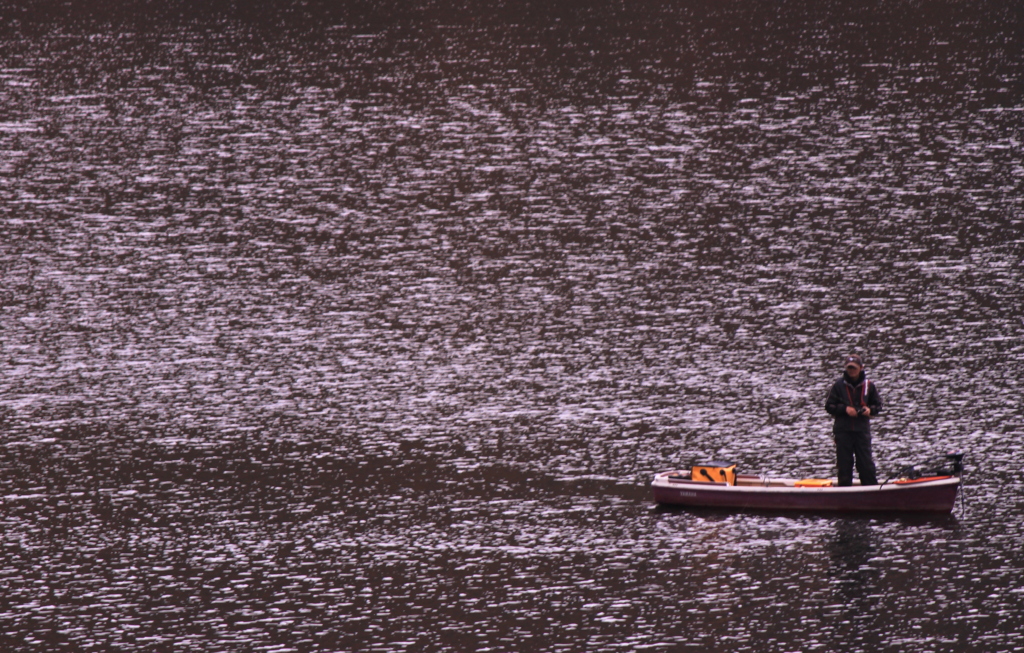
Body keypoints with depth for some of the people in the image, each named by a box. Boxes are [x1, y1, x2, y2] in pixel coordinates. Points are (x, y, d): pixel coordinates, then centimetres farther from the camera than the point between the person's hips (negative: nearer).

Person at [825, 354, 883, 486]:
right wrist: (845, 409, -13)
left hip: (862, 430, 0)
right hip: (843, 430, 0)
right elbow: (829, 406, 2)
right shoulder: (839, 385, 2)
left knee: (866, 463, 0)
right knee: (844, 465, 3)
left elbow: (878, 405, 15)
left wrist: (869, 409, -7)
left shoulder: (868, 385, 5)